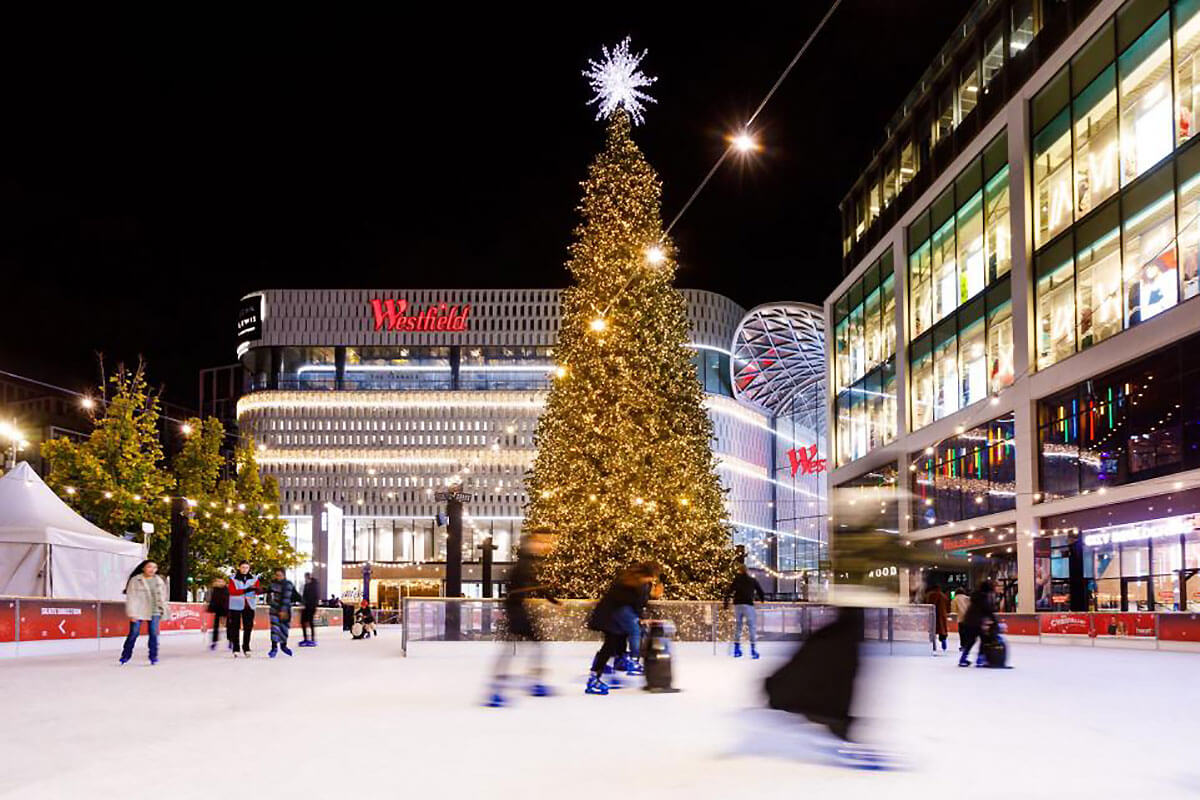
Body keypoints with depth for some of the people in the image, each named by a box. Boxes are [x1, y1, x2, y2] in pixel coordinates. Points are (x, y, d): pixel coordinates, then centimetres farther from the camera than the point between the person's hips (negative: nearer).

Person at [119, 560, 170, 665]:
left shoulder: (159, 581, 10)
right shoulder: (135, 580, -2)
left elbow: (162, 597, 16)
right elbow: (131, 597, -5)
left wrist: (164, 609, 13)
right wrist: (132, 613, -11)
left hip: (154, 612, 3)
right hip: (138, 612, -3)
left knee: (153, 634, -3)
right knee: (133, 634, -3)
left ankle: (153, 656, 6)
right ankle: (125, 656, 10)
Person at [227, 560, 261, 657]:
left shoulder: (254, 578, 6)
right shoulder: (233, 578, -1)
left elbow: (258, 590, -4)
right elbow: (232, 591, -13)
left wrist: (257, 589, -30)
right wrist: (246, 590, -26)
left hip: (249, 606, 2)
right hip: (236, 606, -2)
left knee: (248, 627, 2)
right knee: (235, 627, 0)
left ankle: (246, 648, 12)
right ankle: (236, 649, 6)